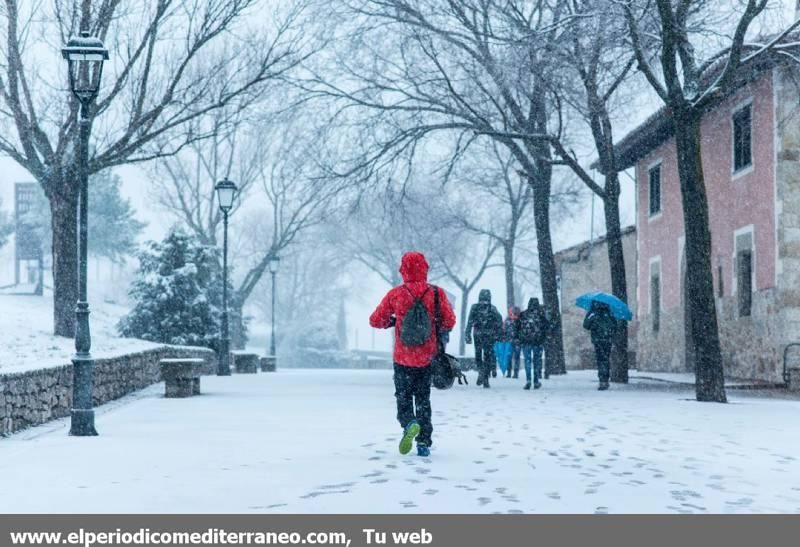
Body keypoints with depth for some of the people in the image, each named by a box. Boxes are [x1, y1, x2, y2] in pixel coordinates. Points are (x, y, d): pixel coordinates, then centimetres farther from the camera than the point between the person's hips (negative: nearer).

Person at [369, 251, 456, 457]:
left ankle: (409, 423, -21)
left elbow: (375, 321, -1)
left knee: (403, 397, 10)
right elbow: (449, 321, -5)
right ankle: (424, 443, 9)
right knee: (423, 399, 14)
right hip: (428, 358, 1)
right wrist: (440, 333, 16)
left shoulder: (396, 294, -6)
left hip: (403, 358, -1)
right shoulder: (436, 293, -5)